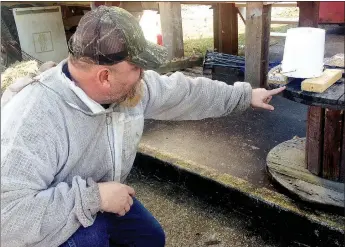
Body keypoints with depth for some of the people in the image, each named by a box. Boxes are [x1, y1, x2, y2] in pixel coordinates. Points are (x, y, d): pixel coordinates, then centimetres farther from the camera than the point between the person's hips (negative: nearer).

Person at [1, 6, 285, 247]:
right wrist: (94, 197, -40)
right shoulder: (32, 119, -39)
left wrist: (246, 95, 6)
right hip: (55, 222, -6)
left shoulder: (133, 85, -16)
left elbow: (185, 92, -2)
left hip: (103, 196, 7)